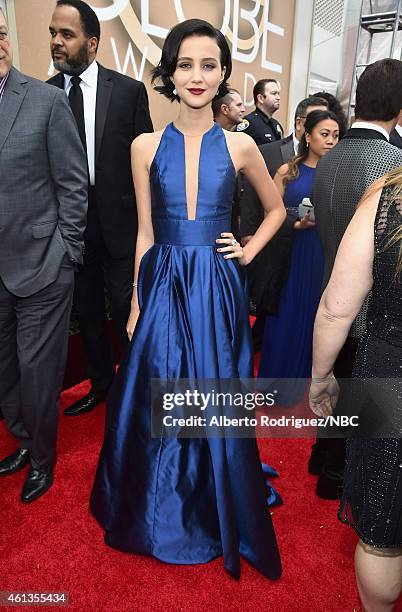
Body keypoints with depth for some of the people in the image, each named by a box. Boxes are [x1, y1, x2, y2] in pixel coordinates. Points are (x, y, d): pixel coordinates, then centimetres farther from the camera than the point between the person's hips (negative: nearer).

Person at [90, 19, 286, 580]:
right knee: (157, 403, 10)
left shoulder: (239, 146, 1)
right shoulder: (145, 147, 3)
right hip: (164, 288, 1)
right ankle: (161, 510, 39)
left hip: (217, 291, 0)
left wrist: (249, 252, 2)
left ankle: (215, 514, 38)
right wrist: (137, 304, 4)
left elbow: (276, 209, 16)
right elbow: (145, 233, 5)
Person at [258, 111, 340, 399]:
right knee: (286, 317, 5)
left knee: (312, 317, 9)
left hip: (325, 259, 1)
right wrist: (297, 225, -16)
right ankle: (275, 378, 25)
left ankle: (298, 380, 30)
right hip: (291, 254, -1)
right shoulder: (287, 171, 2)